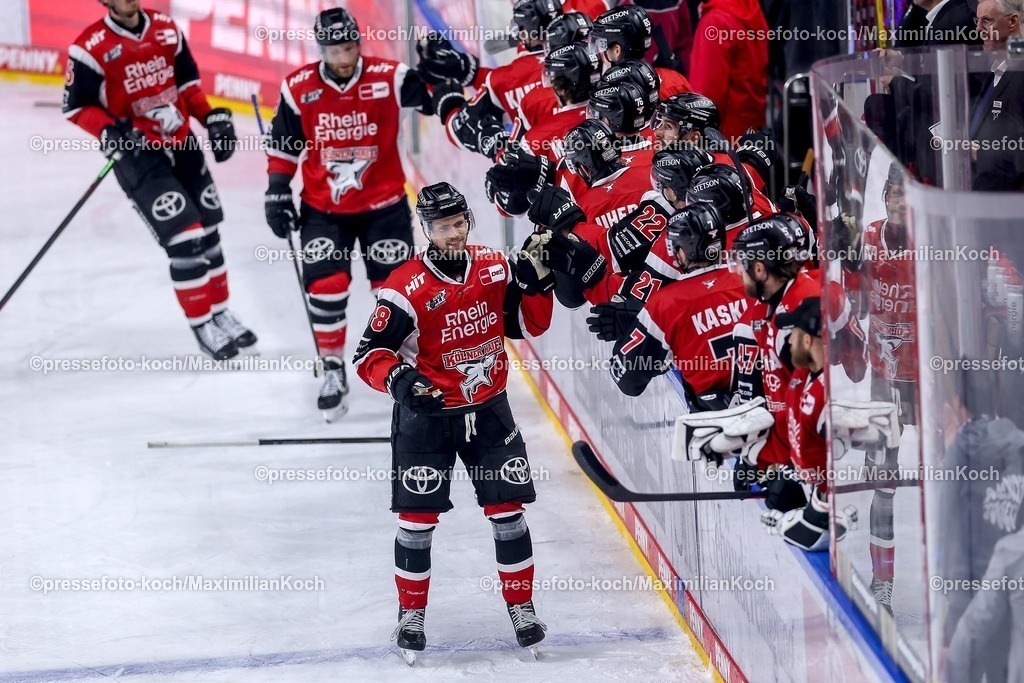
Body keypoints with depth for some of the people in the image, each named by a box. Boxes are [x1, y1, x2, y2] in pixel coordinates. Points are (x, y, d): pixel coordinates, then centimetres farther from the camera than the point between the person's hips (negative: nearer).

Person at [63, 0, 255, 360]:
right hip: (137, 155, -6)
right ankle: (201, 324, 2)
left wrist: (214, 117, 4)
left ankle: (220, 313, 30)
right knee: (185, 239, -12)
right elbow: (76, 106, -8)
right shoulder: (91, 47, -15)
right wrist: (110, 133, -23)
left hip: (182, 145, 6)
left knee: (208, 234, 13)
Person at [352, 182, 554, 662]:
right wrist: (398, 377, -36)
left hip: (489, 409, 4)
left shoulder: (495, 268, -3)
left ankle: (521, 606, 20)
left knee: (507, 510, 5)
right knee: (418, 517, -1)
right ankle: (411, 612, 17)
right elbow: (369, 355, -17)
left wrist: (535, 281, -10)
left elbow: (529, 326, 7)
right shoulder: (406, 288, -18)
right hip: (427, 414, -4)